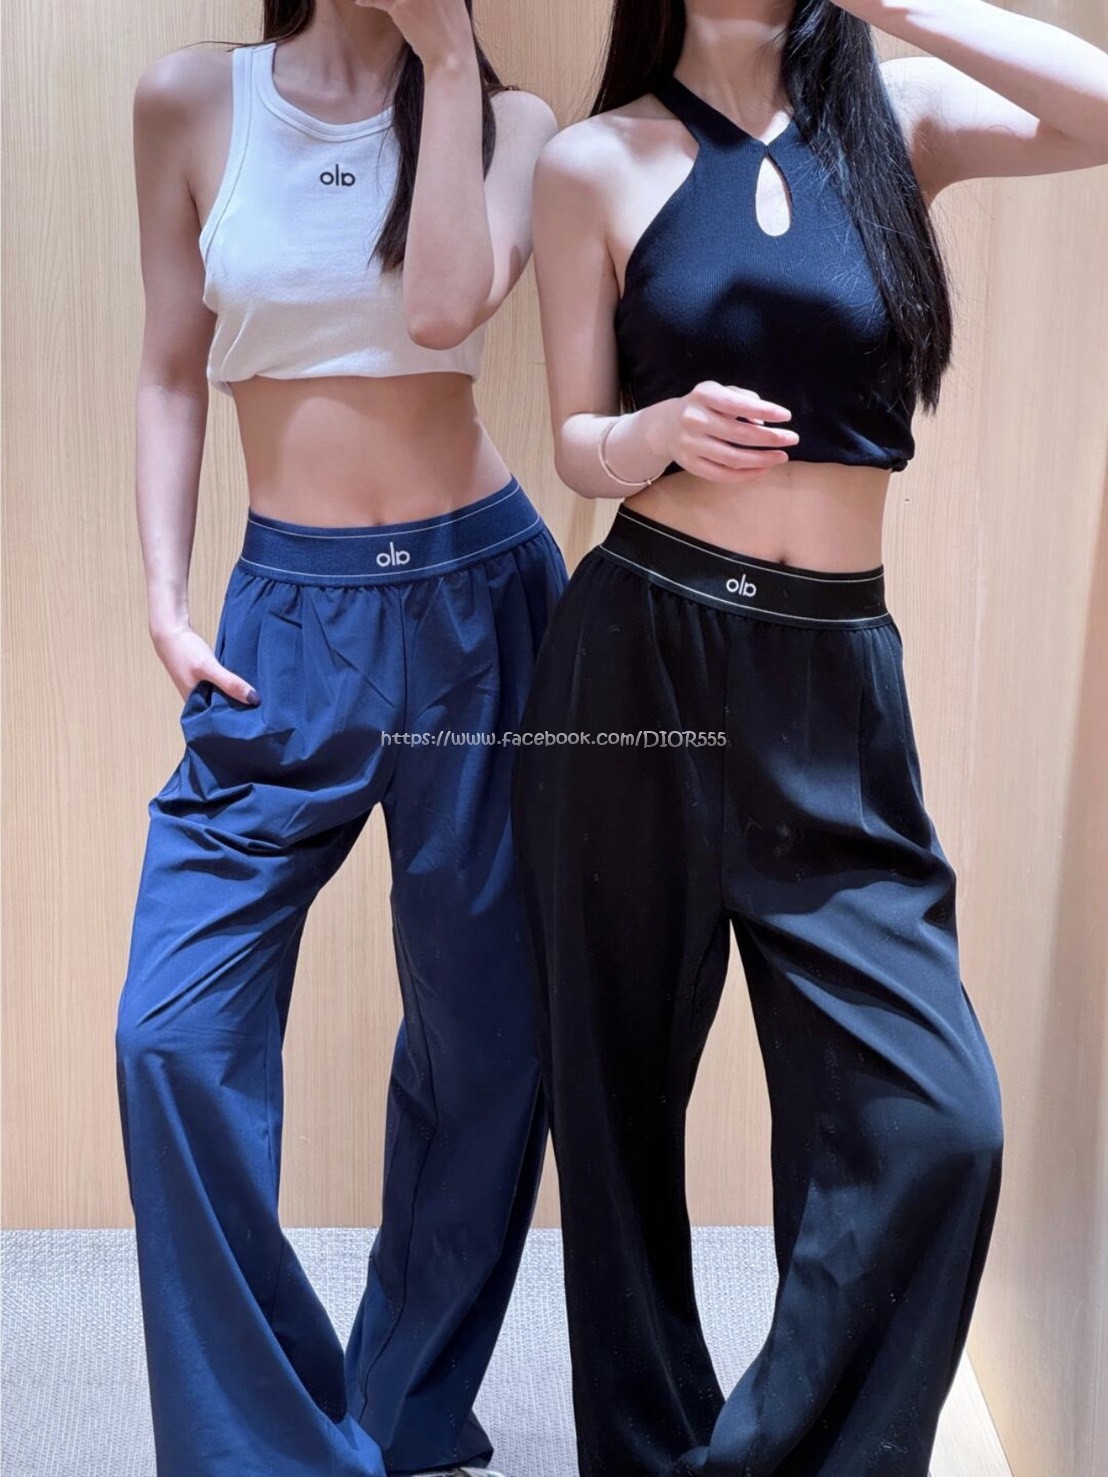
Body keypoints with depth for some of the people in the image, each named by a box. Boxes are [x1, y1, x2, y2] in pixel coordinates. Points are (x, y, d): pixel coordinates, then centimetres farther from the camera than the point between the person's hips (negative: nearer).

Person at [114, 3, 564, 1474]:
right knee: (176, 1033, -9)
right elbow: (174, 374, 8)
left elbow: (441, 311, -16)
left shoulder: (508, 120, 4)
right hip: (288, 616, 0)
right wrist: (165, 597, -1)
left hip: (479, 597, 0)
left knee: (484, 1030, 8)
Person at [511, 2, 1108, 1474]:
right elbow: (580, 442, 4)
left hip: (836, 686, 1)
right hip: (640, 660, -1)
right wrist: (666, 430, -17)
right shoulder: (596, 163, 4)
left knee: (935, 1119, -8)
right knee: (623, 1091, 8)